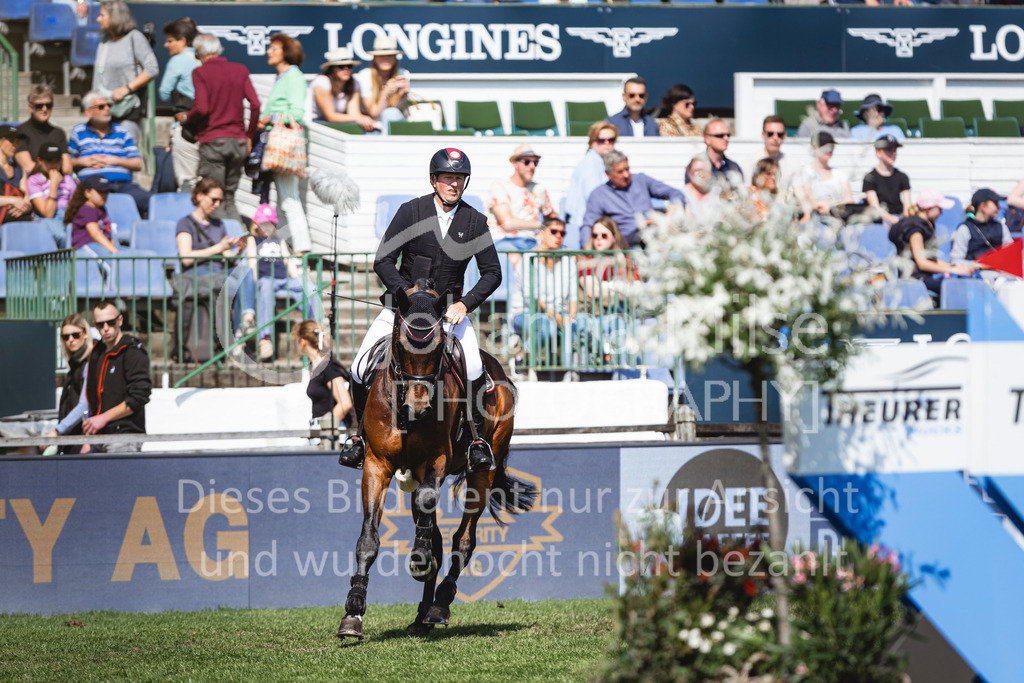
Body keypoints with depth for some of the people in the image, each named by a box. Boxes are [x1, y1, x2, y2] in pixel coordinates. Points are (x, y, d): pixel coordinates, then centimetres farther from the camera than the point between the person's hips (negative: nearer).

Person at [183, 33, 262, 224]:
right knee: (230, 198, 12)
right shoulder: (240, 70, 8)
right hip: (238, 140, 5)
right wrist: (249, 136, 12)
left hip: (212, 139, -5)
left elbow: (202, 108, -15)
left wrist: (185, 118, 4)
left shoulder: (201, 72, -4)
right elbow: (255, 104, 2)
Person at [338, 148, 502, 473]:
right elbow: (382, 262, -8)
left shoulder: (475, 222, -1)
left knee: (473, 368, -26)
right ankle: (362, 433, 11)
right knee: (361, 369, -14)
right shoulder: (411, 212, -6)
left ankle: (477, 439, -6)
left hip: (450, 308, 0)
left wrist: (464, 304, -15)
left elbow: (492, 273, 0)